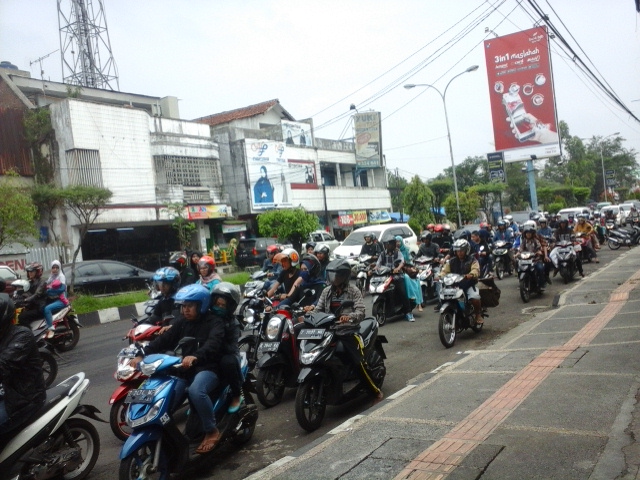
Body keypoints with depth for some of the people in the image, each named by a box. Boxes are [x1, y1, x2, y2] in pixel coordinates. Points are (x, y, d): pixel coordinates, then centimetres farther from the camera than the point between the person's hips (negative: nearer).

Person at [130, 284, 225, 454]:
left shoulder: (215, 322, -8)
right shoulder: (183, 322, 12)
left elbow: (213, 343, -28)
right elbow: (164, 340, 2)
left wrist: (195, 356, -48)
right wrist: (141, 354, -14)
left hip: (209, 368, -6)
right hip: (186, 369, 6)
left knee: (196, 390, -35)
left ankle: (212, 431, -16)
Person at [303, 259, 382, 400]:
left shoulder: (353, 291, 0)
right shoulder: (326, 292, 14)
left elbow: (360, 312, -11)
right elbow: (319, 309, 10)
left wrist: (349, 316, -31)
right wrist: (312, 308, -13)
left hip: (348, 330, -5)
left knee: (359, 362, -16)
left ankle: (376, 391, 0)